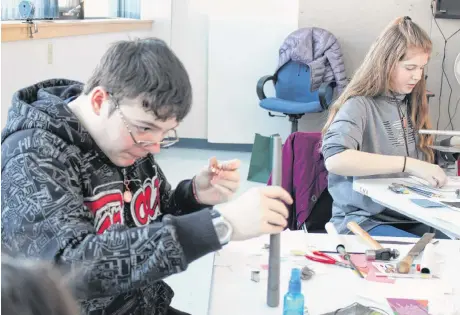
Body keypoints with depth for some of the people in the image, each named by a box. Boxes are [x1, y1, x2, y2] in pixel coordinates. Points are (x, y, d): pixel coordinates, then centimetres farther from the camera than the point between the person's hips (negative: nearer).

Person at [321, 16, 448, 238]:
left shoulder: (411, 103, 13)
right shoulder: (360, 105, -10)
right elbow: (335, 159, -29)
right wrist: (408, 164, -31)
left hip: (409, 216, 7)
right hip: (363, 220, -7)